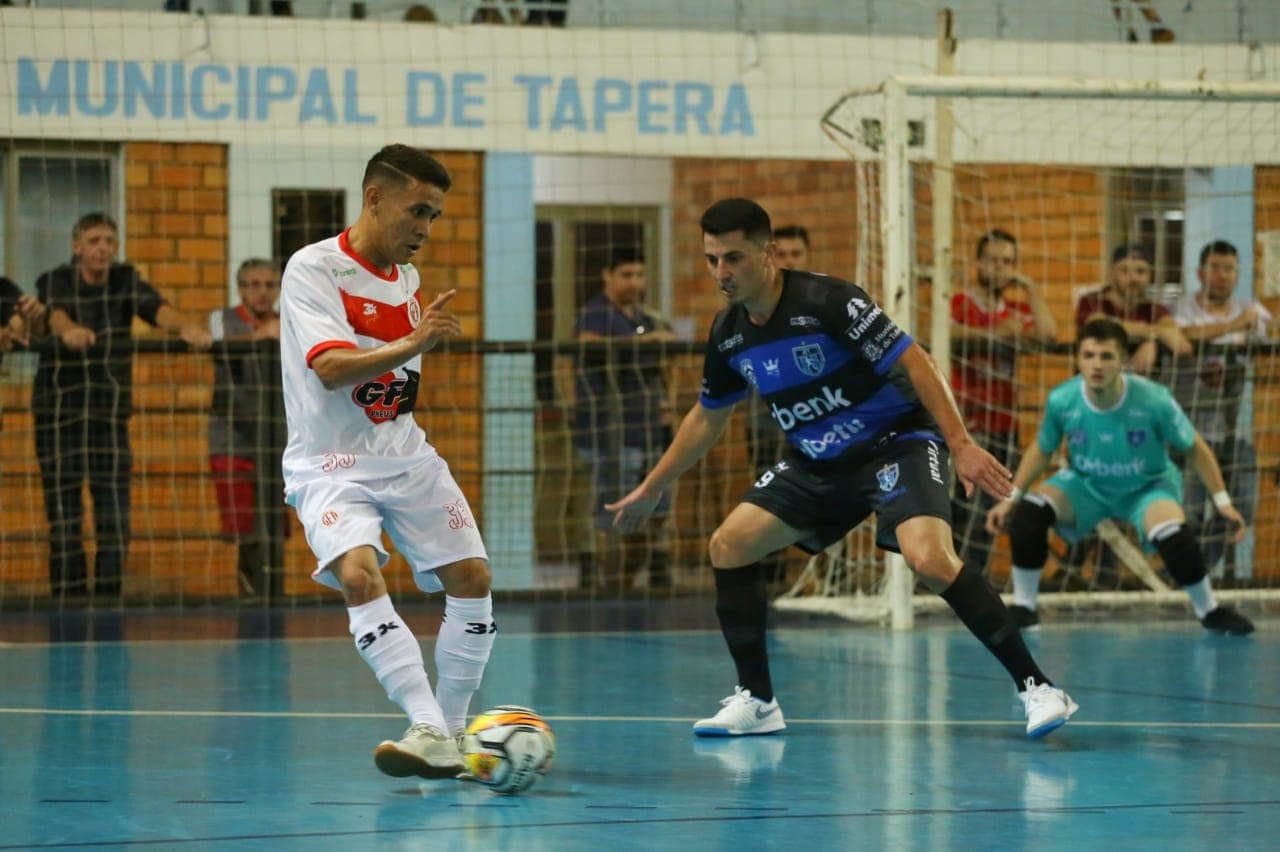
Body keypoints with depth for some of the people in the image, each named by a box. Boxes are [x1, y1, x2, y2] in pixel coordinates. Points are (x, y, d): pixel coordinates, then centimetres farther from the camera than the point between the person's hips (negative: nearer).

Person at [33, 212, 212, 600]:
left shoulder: (127, 282, 3)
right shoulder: (54, 283, -4)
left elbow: (158, 308, -17)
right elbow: (54, 313, -26)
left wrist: (184, 325, -41)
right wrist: (69, 330, -51)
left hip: (110, 416, 2)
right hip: (58, 416, -2)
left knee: (115, 521, -2)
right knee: (64, 521, -1)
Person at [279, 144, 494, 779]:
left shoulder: (408, 280, 11)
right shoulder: (313, 268, -12)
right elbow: (331, 369, -26)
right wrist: (414, 343, -36)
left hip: (406, 458, 7)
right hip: (330, 465, -7)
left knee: (472, 579, -1)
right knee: (359, 575, -29)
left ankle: (451, 731, 13)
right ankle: (430, 730, -37)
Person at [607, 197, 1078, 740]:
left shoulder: (827, 302, -22)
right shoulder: (728, 335, 0)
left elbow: (914, 363, -21)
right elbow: (708, 418, 18)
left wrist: (960, 444, -28)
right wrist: (651, 490, 22)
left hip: (897, 442, -7)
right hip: (817, 464, 8)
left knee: (930, 558, -30)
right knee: (728, 546, -2)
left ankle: (1035, 688, -23)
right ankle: (756, 701, 9)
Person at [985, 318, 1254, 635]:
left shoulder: (1154, 400, -28)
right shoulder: (1062, 400, -23)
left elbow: (1196, 449, -12)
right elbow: (1041, 450, -1)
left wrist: (1223, 502, -11)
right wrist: (1011, 497, -7)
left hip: (1147, 487, -2)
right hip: (1086, 484, 2)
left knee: (1173, 536, -32)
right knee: (1028, 514, -24)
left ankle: (1209, 611, -3)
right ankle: (1023, 606, -4)